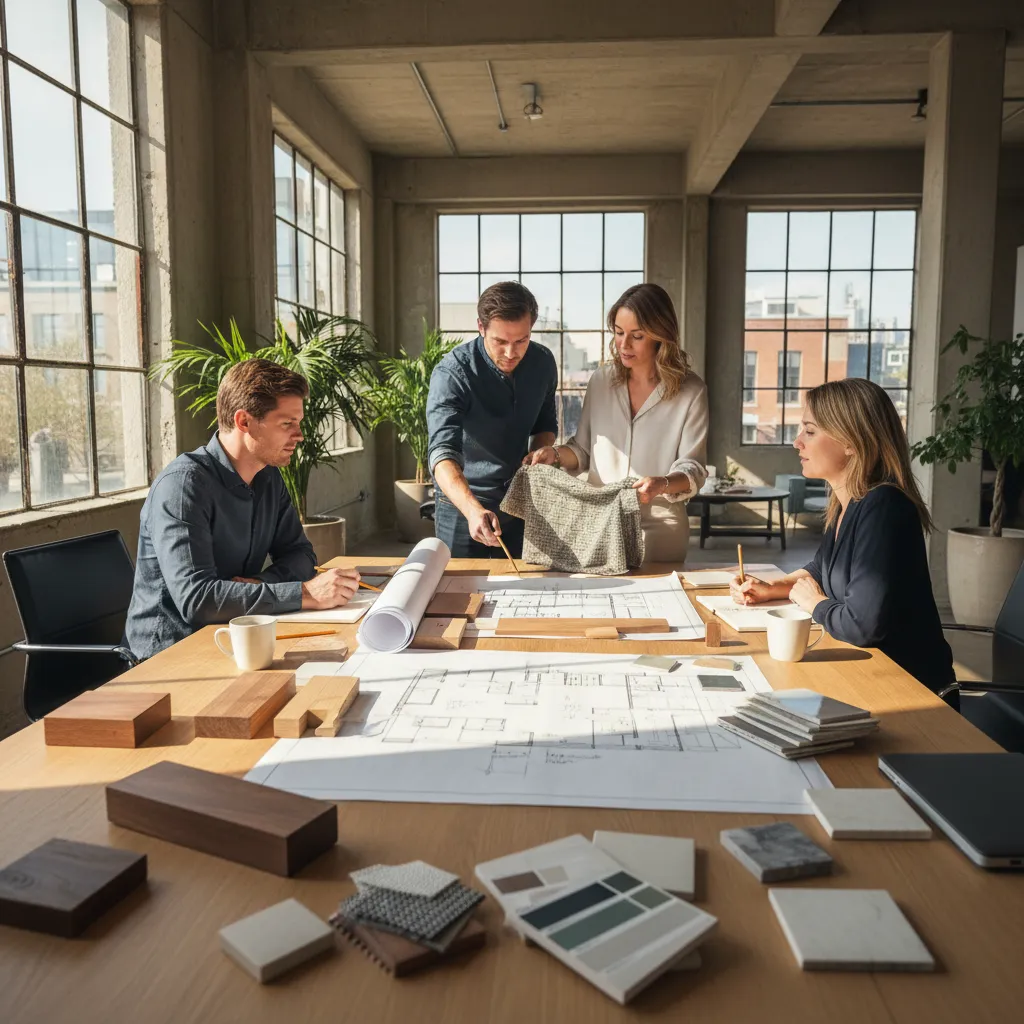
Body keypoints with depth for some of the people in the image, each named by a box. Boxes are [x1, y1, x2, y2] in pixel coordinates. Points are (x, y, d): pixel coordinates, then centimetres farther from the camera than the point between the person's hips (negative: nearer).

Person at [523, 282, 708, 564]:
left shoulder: (690, 391, -7)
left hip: (659, 530, -2)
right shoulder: (602, 380, 2)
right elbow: (584, 449, 9)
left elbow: (692, 469, -8)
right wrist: (555, 454, -10)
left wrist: (662, 484, -27)